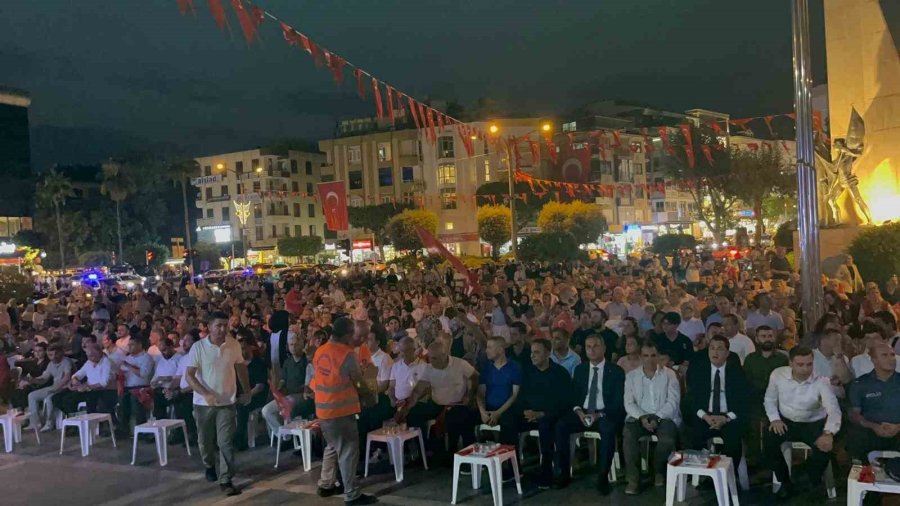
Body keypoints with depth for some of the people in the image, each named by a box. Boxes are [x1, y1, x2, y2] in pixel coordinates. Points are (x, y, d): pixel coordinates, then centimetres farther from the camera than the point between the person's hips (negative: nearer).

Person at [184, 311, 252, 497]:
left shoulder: (234, 345, -4)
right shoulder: (198, 347, -11)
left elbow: (241, 368, 11)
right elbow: (189, 375, -14)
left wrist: (246, 390, 15)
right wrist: (206, 394, -26)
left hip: (227, 402, 0)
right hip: (203, 402, 0)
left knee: (226, 442, -6)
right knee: (206, 440, 17)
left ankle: (226, 481, -2)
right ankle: (210, 466, 44)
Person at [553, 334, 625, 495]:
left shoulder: (616, 371, -1)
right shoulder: (580, 369, 12)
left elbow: (618, 402, -7)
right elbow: (573, 396, 11)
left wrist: (599, 414, -21)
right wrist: (578, 410, -12)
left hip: (605, 415, -4)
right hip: (583, 413, 4)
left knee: (608, 430, -37)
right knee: (560, 425, -23)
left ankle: (603, 476, -24)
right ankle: (565, 472, -14)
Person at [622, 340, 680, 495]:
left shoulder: (669, 374, 3)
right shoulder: (631, 376, 8)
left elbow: (673, 402, -6)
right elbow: (629, 403, 1)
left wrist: (657, 418, -19)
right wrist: (642, 417, -17)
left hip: (664, 417, -1)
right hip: (639, 417, 1)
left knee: (668, 437, -32)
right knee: (628, 433, -30)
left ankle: (660, 471, -3)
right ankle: (633, 478, -20)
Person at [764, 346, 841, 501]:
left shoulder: (821, 382, -20)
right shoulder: (778, 374, -11)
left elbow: (834, 409, -31)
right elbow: (770, 399, 5)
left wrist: (828, 433, -49)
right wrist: (774, 419, -12)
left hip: (814, 423, -1)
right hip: (786, 421, 2)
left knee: (825, 447, -29)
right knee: (768, 441, -25)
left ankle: (813, 484, 5)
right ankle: (785, 483, 2)